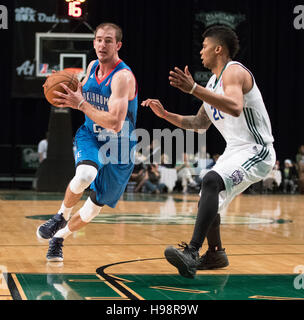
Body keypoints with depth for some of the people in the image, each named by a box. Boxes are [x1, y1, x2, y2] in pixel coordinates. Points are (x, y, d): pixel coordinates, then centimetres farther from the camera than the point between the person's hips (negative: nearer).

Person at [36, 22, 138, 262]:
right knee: (85, 175, -32)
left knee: (95, 207, 7)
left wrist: (81, 104, -33)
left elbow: (115, 124, -33)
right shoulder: (93, 66, -2)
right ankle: (62, 216, -4)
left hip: (118, 147, -3)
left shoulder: (123, 77, -24)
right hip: (90, 136, 3)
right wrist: (70, 93, -6)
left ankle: (59, 237, 33)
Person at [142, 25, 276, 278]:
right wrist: (165, 114, 15)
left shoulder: (234, 71, -14)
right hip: (235, 151, 11)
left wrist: (193, 89, -38)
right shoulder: (214, 82, 17)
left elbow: (235, 107, -35)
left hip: (256, 152, -11)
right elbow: (201, 123, 26)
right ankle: (215, 255, 37)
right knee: (208, 202, 18)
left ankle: (192, 253, -40)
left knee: (212, 181, -32)